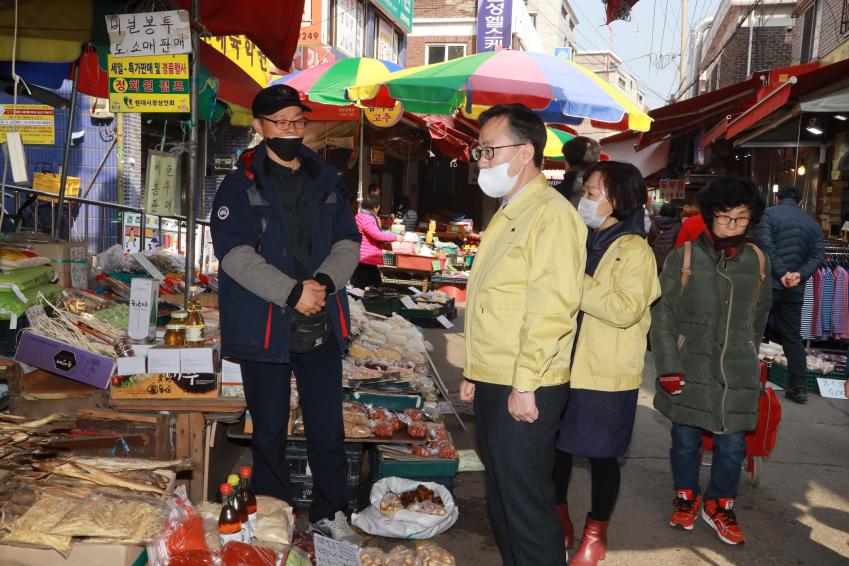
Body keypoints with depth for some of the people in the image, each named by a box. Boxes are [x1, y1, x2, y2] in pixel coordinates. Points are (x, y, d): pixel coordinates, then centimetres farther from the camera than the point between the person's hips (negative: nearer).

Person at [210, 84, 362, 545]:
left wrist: (325, 282, -12)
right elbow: (235, 253, -13)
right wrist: (292, 293, -19)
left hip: (322, 324, 3)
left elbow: (348, 242, 7)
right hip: (265, 327, -3)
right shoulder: (241, 185, -2)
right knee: (270, 430, 10)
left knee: (328, 426, 10)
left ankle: (329, 514, 26)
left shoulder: (326, 180, 10)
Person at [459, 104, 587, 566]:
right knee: (501, 496, 19)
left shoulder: (552, 214, -14)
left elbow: (551, 310, -22)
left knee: (526, 504, 1)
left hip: (522, 390, -9)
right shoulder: (507, 214, 16)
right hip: (493, 384, 9)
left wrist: (525, 385, -21)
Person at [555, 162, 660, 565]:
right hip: (565, 365, 7)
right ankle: (558, 522, 33)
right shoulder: (581, 240, 10)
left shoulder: (634, 251, -11)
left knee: (600, 455, 7)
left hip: (605, 374, -6)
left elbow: (626, 309, -24)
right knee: (557, 445, 14)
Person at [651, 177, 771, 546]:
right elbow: (663, 315, -5)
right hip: (690, 369, -2)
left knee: (733, 444, 7)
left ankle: (719, 505, 30)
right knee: (686, 438, 10)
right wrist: (668, 368, -9)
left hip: (738, 373, 2)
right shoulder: (684, 257, -6)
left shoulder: (757, 261, 4)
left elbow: (759, 317, 16)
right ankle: (686, 498, 33)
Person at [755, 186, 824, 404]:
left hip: (768, 283, -4)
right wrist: (800, 274, -8)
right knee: (793, 336, 11)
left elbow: (765, 245, -14)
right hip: (795, 288, 4)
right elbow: (818, 255, 4)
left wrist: (781, 273, -14)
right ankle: (799, 386, 10)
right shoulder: (812, 222, 14)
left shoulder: (769, 214, -1)